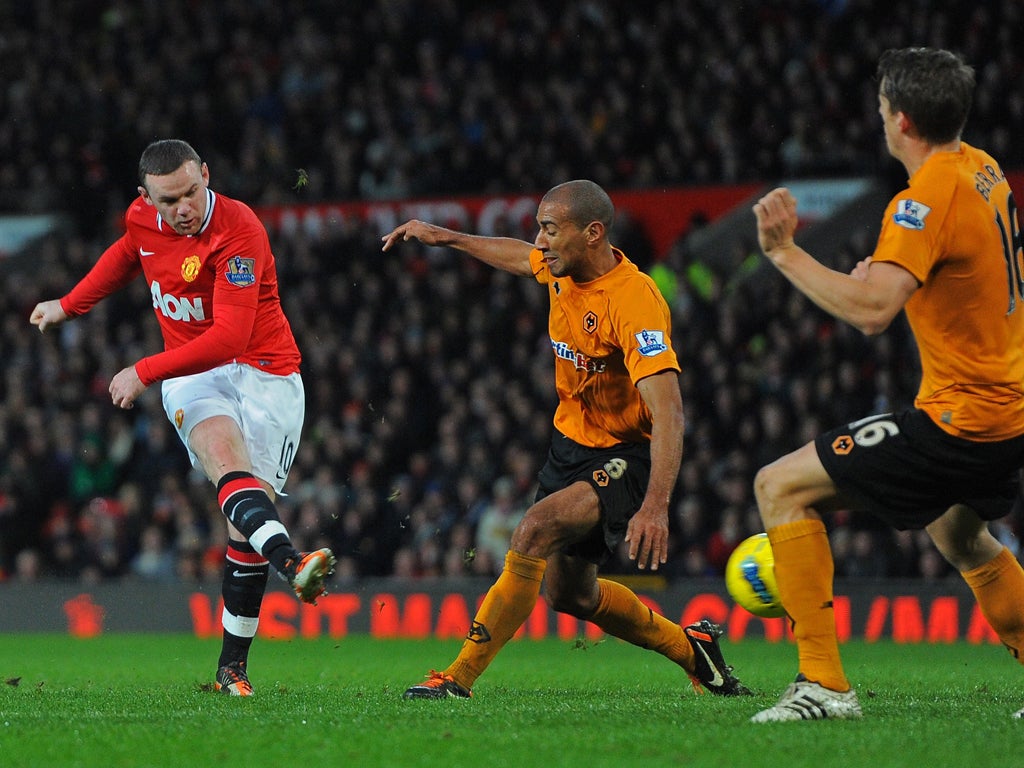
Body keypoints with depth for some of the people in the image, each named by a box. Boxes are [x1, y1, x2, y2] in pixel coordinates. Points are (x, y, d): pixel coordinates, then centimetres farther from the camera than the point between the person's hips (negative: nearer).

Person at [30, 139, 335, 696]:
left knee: (249, 515, -11)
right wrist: (69, 305, 37)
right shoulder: (141, 218, -1)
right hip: (190, 373, 3)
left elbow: (231, 337, -28)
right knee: (224, 453, -31)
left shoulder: (238, 231, -22)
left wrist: (144, 372, -26)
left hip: (263, 372, -3)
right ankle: (290, 562, -58)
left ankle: (231, 667, 1)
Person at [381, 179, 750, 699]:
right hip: (572, 444, 9)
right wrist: (445, 237, 25)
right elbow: (522, 257, 24)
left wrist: (655, 506, -47)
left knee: (536, 530, -30)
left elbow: (668, 413, -36)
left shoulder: (634, 301, -28)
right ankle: (690, 648, 38)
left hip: (626, 457, -9)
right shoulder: (563, 270, -5)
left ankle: (460, 679, -27)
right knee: (568, 592, 15)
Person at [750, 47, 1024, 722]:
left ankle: (823, 683, -11)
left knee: (782, 488, -6)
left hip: (961, 420, -10)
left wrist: (785, 253, -27)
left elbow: (872, 310, -33)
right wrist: (880, 271, 14)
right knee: (959, 535, 36)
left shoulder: (928, 198, -21)